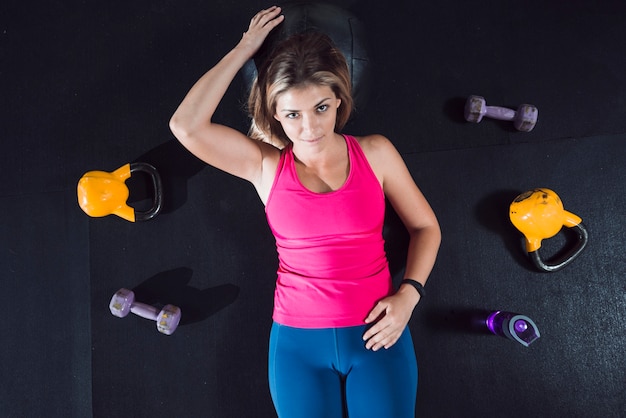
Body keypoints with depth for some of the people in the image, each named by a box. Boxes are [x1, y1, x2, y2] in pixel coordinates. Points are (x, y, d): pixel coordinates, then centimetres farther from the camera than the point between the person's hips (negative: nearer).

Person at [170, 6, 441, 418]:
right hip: (299, 340, 0)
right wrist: (245, 49, -10)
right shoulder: (265, 165, -4)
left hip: (377, 334, 0)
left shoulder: (375, 152, -3)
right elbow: (186, 125, -17)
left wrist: (409, 294, -8)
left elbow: (426, 227, 6)